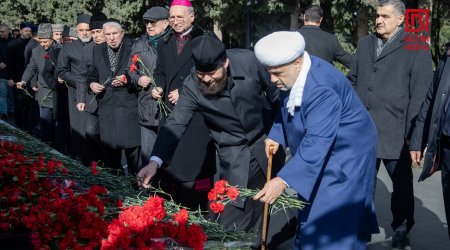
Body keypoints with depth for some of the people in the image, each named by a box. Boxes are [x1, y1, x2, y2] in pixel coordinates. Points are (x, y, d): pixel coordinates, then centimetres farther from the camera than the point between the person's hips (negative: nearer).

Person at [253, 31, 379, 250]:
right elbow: (287, 109, 13)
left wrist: (283, 180, -43)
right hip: (321, 154, 9)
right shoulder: (292, 74, -7)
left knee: (333, 223, -8)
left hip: (346, 155, -9)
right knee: (310, 214, 17)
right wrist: (276, 135, -3)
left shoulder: (321, 88, -34)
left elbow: (317, 142, -38)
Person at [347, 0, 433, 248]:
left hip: (395, 132, -4)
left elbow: (420, 94, -7)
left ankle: (401, 229, 26)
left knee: (402, 183, 9)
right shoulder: (365, 43, 11)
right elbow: (353, 80, 18)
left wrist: (413, 132, -12)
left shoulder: (416, 48, -5)